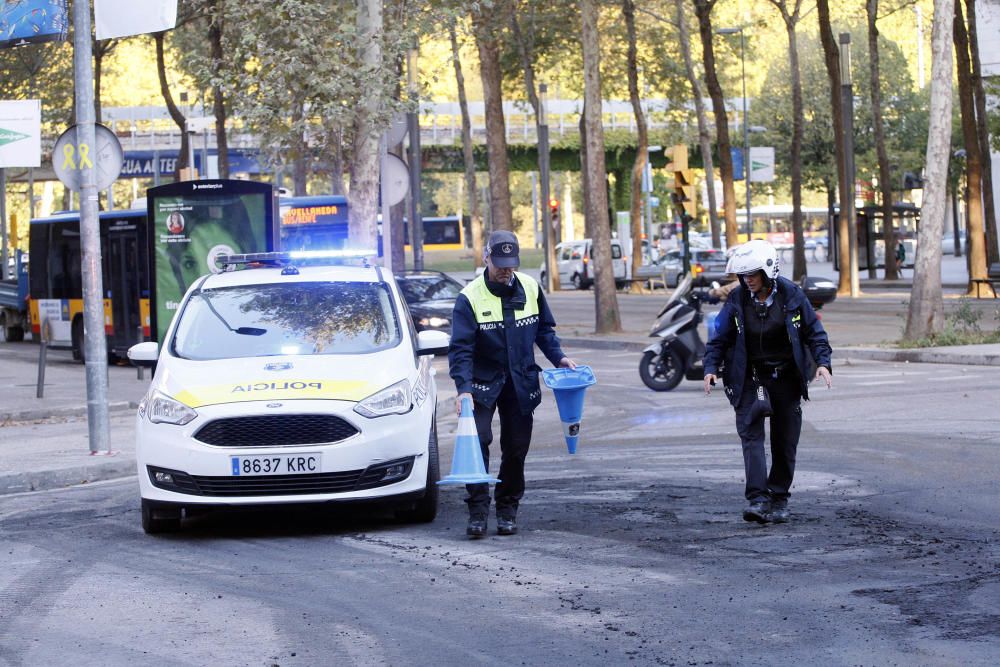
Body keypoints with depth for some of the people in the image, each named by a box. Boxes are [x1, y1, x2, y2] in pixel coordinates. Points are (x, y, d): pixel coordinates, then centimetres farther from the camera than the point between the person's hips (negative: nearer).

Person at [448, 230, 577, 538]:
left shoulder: (529, 288, 0)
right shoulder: (470, 297, -13)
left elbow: (544, 329, 15)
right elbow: (461, 349, -17)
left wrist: (558, 356, 0)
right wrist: (464, 389, -28)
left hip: (521, 383, 4)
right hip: (483, 382, -4)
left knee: (516, 449, 5)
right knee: (477, 442, -17)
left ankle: (507, 511, 17)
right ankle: (477, 512, -13)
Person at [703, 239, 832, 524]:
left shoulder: (791, 295, -4)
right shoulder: (737, 300, -4)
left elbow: (814, 331, 3)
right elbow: (720, 339, 2)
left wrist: (822, 362, -10)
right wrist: (711, 368, -12)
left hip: (786, 377, 1)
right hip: (750, 378, -1)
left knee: (785, 440, 6)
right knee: (751, 434, -16)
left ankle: (779, 498, 19)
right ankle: (758, 499, -24)